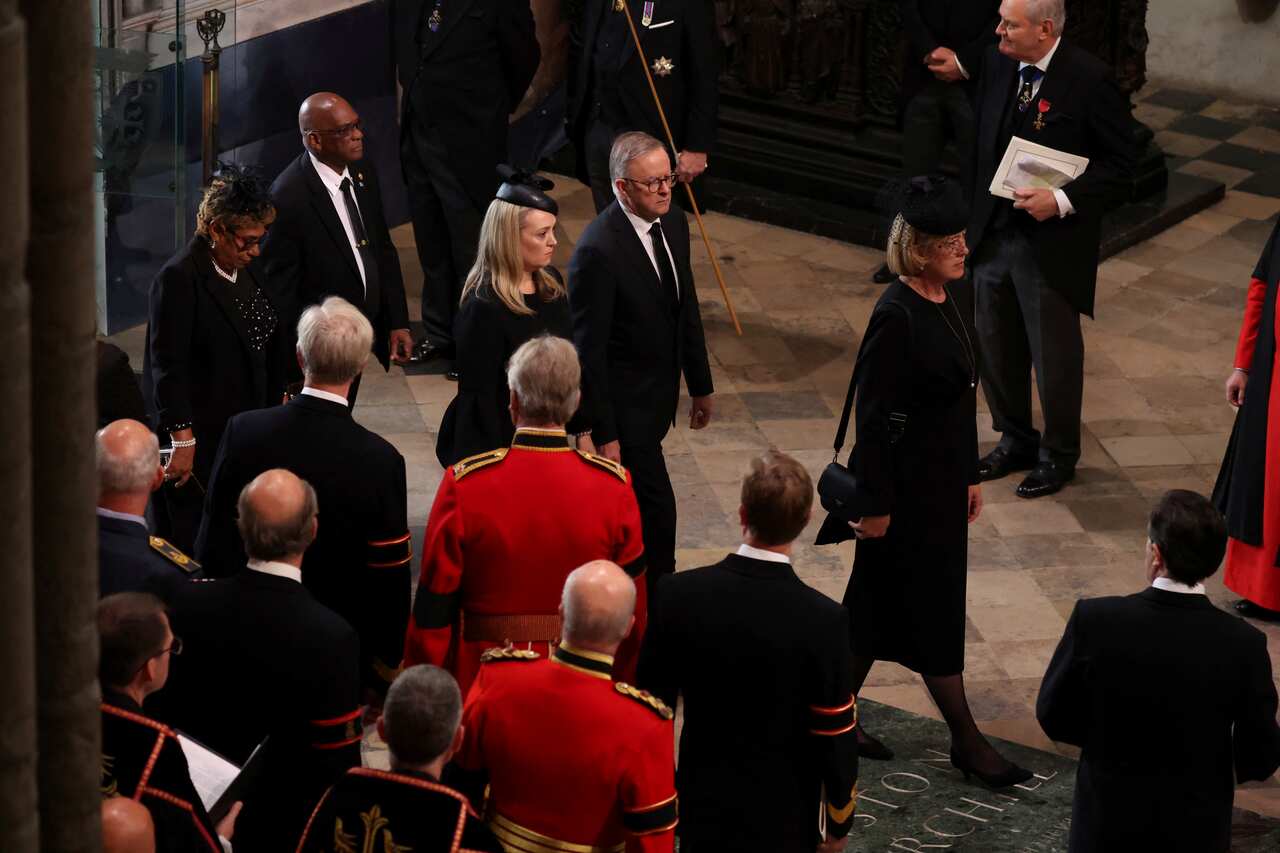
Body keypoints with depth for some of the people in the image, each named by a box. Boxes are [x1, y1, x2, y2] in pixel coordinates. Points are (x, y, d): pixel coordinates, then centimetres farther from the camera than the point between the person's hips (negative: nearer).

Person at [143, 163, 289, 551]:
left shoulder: (247, 271, 8)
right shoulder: (178, 278, -16)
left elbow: (271, 344, 20)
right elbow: (167, 365, -18)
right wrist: (182, 439, -20)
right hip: (199, 440, -7)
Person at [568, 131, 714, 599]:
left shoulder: (673, 224, -1)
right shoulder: (599, 250, -27)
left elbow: (687, 310, 12)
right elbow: (588, 349, -22)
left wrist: (700, 384, 17)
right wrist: (601, 432, -19)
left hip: (657, 397, 8)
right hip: (622, 403, -8)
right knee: (656, 507, -3)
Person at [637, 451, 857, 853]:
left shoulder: (678, 594, -16)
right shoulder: (824, 621, -22)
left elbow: (652, 702, -4)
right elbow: (836, 739, -14)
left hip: (702, 807, 2)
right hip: (783, 820, -2)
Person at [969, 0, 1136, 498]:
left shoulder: (1088, 80, -17)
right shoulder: (996, 65, 0)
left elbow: (1120, 164, -12)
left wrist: (1063, 201, -22)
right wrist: (973, 211, 9)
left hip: (1052, 245, -6)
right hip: (992, 233, 6)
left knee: (1054, 354, 7)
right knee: (995, 347, 17)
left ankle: (1058, 456, 26)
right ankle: (1015, 440, 37)